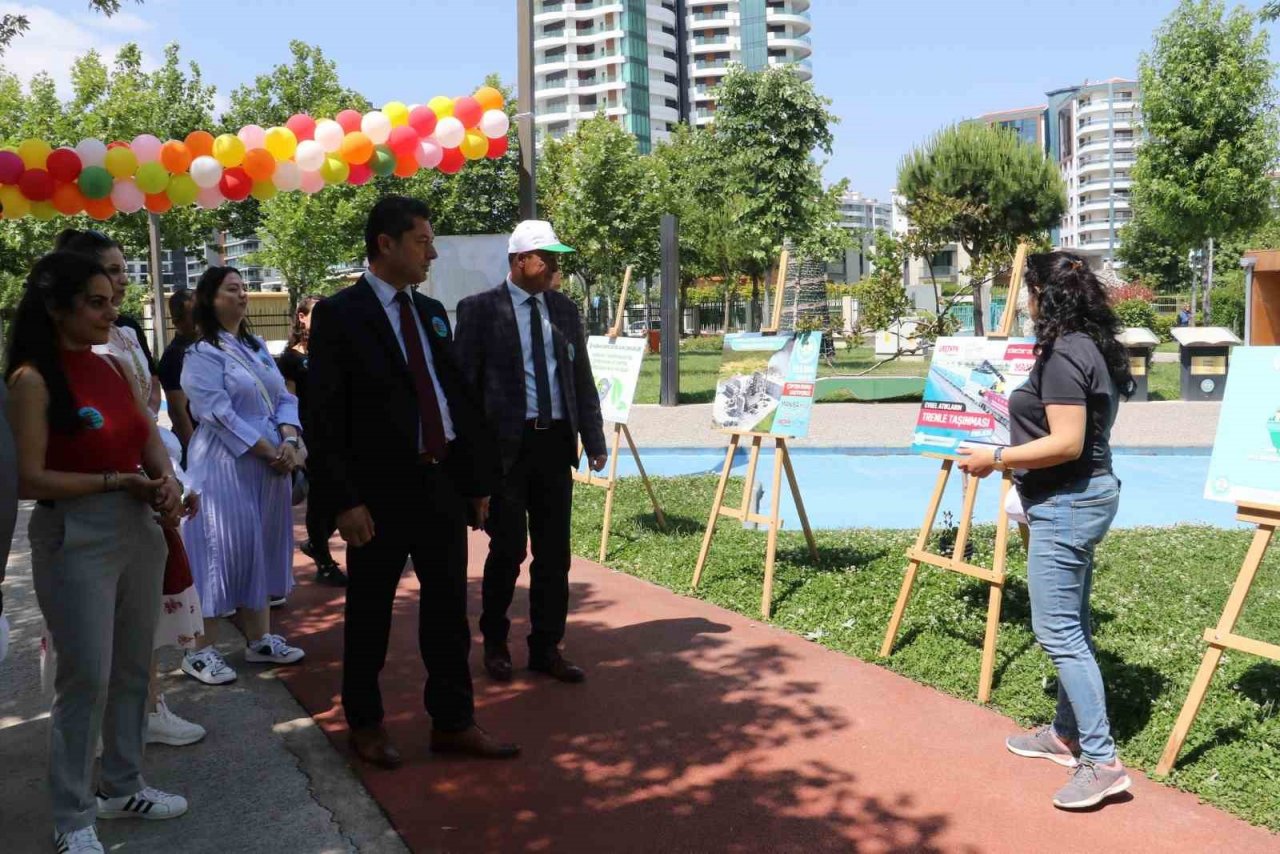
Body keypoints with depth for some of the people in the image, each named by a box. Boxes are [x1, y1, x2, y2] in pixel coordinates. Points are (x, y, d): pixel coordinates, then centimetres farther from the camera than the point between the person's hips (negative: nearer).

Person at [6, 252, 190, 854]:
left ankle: (121, 786, 32)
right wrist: (118, 481, -16)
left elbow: (149, 437, 13)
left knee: (132, 670, 15)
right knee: (86, 679, 0)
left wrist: (167, 482, -7)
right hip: (75, 539, -7)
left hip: (139, 529, 7)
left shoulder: (112, 366, 8)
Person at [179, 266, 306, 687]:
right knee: (220, 548, -4)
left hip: (270, 464, 7)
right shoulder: (201, 354, -9)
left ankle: (259, 639, 22)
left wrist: (289, 441, -9)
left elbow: (284, 398, 9)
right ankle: (200, 650, 6)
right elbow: (219, 413, -17)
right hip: (225, 466, -7)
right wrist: (269, 451, -16)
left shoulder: (258, 347, 14)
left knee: (261, 547, 12)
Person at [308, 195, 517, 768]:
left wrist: (478, 478, 11)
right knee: (370, 615, 10)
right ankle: (365, 723, 28)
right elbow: (326, 417, -12)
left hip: (442, 484, 6)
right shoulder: (339, 314, -8)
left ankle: (453, 721, 25)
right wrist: (344, 501, -16)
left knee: (449, 608, 12)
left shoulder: (432, 312, 12)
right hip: (381, 491, -6)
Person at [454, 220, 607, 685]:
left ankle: (546, 647, 22)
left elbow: (582, 380, 14)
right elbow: (464, 382, -4)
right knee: (508, 550, 3)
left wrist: (594, 440, 8)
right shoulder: (480, 309, -3)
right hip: (506, 444, -4)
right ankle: (495, 643, 25)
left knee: (554, 553, 9)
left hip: (556, 442, 5)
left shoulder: (564, 309, 11)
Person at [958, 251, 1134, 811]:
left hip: (1066, 503, -11)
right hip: (1085, 495, 11)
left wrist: (995, 459, -17)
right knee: (1071, 624, 18)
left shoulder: (1063, 356, -19)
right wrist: (1025, 419, 27)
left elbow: (1066, 444, -24)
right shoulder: (1093, 348, 11)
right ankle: (1067, 734, 30)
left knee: (1057, 630, -6)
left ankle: (1102, 761, -2)